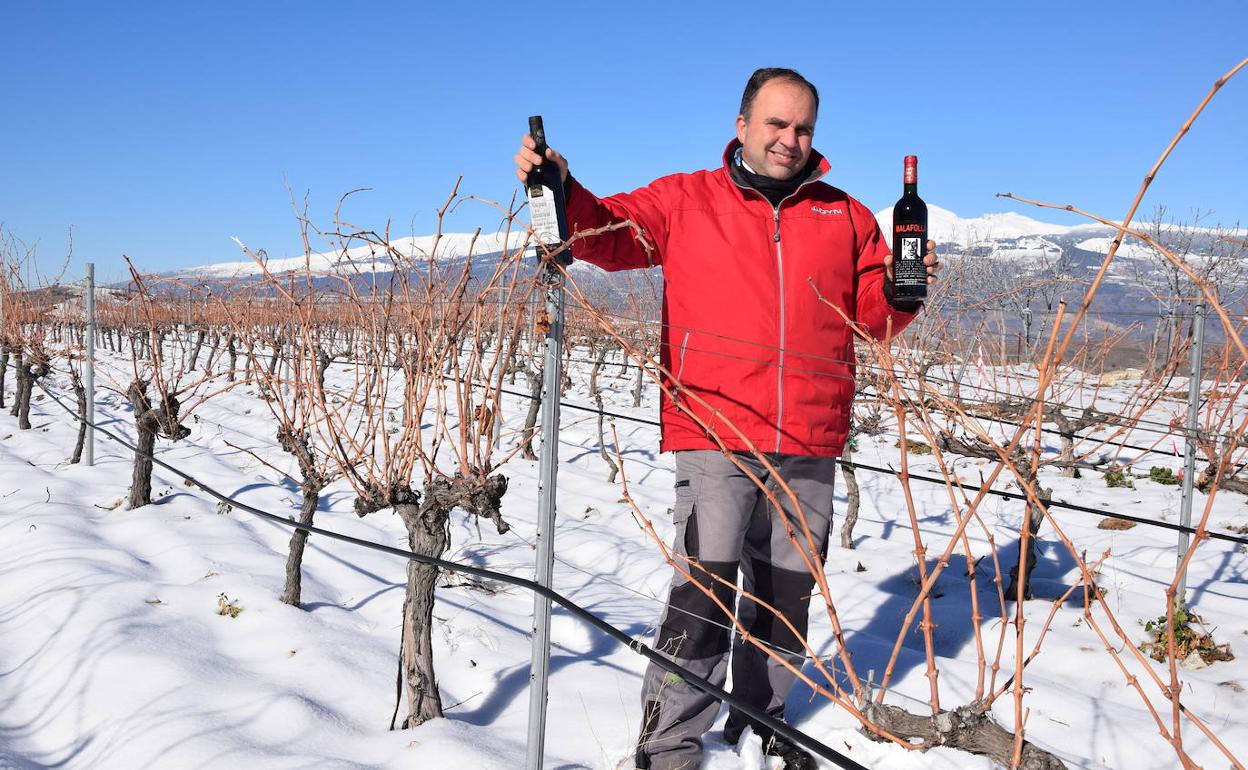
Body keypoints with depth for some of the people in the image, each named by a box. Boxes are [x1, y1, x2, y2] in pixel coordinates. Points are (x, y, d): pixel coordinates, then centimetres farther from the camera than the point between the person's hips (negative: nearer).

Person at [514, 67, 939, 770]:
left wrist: (901, 293, -6)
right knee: (705, 594, -8)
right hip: (716, 441, -3)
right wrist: (562, 188, -16)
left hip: (810, 450, 3)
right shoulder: (685, 200, 9)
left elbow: (872, 315, 15)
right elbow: (607, 232, 2)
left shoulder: (847, 216, 15)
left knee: (786, 598, 13)